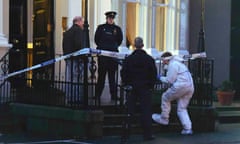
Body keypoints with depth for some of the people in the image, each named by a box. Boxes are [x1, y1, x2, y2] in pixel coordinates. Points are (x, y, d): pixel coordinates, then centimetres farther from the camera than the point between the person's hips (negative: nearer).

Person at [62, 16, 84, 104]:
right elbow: (78, 44, -20)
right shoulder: (79, 30, -7)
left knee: (69, 79, 9)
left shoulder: (67, 32, 19)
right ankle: (76, 98, -8)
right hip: (76, 58, -8)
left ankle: (69, 98, 13)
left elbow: (64, 46, 18)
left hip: (68, 58, 8)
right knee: (77, 79, -6)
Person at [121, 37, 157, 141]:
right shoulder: (149, 59, -4)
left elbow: (123, 73, 0)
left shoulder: (129, 59, -2)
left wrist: (126, 84, 11)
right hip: (145, 88, -1)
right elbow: (154, 74, -2)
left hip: (132, 88, 1)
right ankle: (147, 134, 1)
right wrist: (151, 85, 8)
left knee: (130, 110, 9)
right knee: (146, 111, 2)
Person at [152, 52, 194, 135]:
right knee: (182, 109, 12)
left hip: (181, 86, -10)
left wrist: (161, 78, 4)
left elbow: (170, 80, -10)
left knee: (165, 97, 11)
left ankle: (164, 118, 18)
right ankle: (188, 129, 2)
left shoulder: (173, 64, -6)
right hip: (190, 87, 10)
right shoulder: (179, 63, 27)